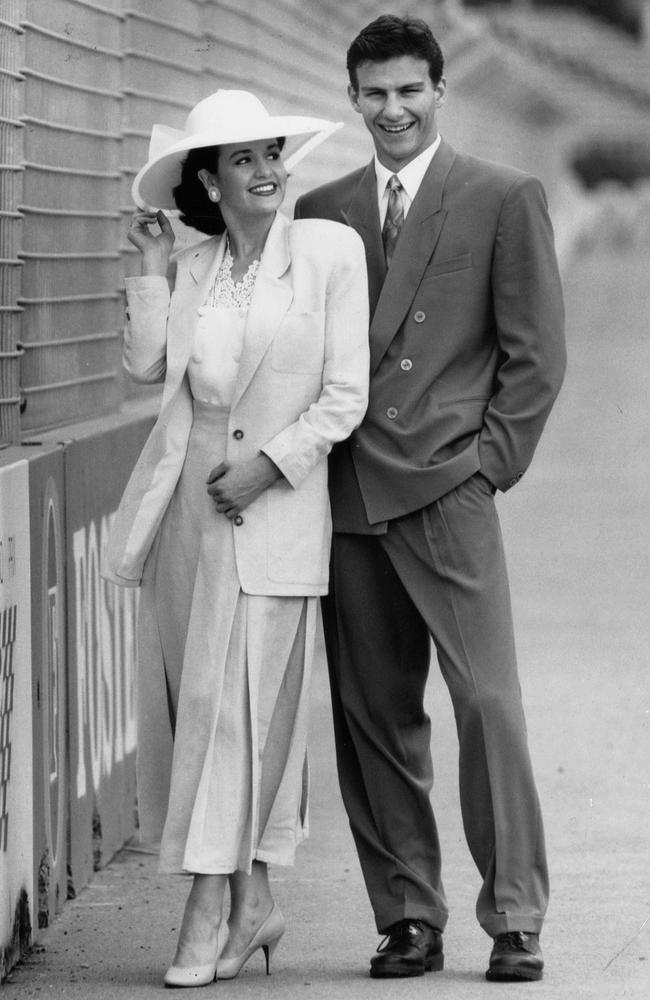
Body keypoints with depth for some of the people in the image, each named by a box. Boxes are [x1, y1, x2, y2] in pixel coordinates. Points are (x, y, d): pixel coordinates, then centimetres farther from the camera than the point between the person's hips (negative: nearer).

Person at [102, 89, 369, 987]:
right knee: (189, 700, 6)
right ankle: (253, 902, 18)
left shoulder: (331, 250, -2)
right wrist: (152, 265, -2)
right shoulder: (192, 269, 11)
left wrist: (269, 461, -12)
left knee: (240, 702, -7)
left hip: (275, 507, -5)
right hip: (184, 504, 5)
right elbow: (146, 365, -2)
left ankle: (210, 909, -2)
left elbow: (346, 396, -4)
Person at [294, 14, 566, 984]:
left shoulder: (505, 199, 4)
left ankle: (514, 919, -3)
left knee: (488, 702, -9)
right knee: (372, 716, 4)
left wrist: (491, 460, -4)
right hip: (348, 498, 4)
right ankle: (408, 917, 12)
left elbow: (536, 350, 3)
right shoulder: (320, 211, 14)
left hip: (448, 491, -4)